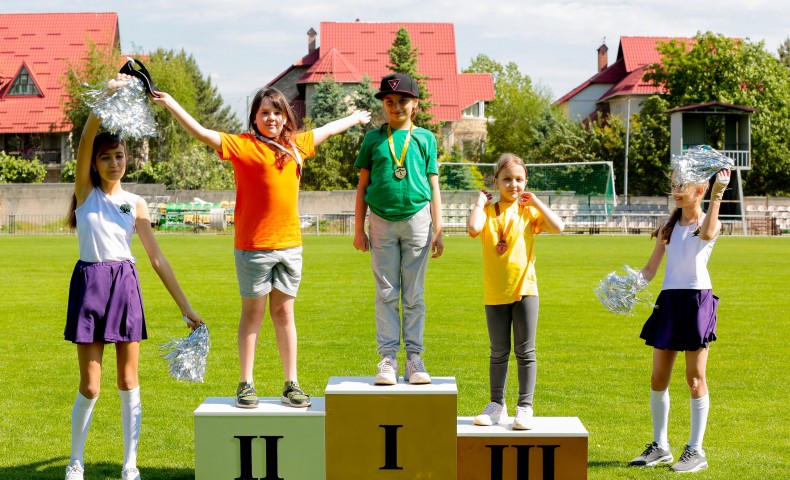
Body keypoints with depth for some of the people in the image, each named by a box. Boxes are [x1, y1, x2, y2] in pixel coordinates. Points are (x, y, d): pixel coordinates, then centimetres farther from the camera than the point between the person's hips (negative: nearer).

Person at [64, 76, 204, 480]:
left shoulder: (135, 203, 7)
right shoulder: (85, 193, 2)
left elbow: (157, 258, 6)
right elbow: (86, 140, -13)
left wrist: (185, 307, 2)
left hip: (125, 285, 2)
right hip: (90, 283, -2)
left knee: (129, 382, 4)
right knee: (90, 387, 0)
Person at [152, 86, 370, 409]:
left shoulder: (297, 145, 13)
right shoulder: (243, 145, -3)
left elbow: (326, 130, 31)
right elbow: (202, 133, -13)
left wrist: (355, 118, 47)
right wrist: (171, 104, -22)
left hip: (289, 245, 4)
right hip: (254, 246, -4)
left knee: (284, 313, 9)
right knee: (252, 313, 4)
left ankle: (291, 385, 14)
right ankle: (245, 385, 12)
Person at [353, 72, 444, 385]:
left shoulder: (425, 138, 7)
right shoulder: (373, 138, 8)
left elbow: (433, 186, 7)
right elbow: (363, 185, 9)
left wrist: (438, 230, 2)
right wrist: (358, 229, 4)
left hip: (417, 219, 0)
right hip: (382, 221, 0)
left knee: (414, 295, 4)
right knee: (386, 294, 2)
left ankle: (414, 357, 8)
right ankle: (388, 358, 5)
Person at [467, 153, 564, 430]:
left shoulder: (529, 212, 1)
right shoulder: (488, 211, -1)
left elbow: (558, 227, -14)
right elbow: (473, 229, -23)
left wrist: (535, 202, -9)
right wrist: (480, 202, -10)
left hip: (525, 289, 0)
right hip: (495, 293, 1)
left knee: (525, 352, 2)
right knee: (499, 353, 11)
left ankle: (525, 407, 8)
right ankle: (497, 406, 21)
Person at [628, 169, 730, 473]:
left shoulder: (710, 222, -2)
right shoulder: (668, 227, 13)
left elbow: (707, 234, -28)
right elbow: (651, 268, 10)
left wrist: (717, 194, -27)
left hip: (697, 300, -5)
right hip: (668, 300, 5)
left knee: (695, 378, 0)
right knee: (658, 378, 6)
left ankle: (696, 451, 7)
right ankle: (660, 446, 19)